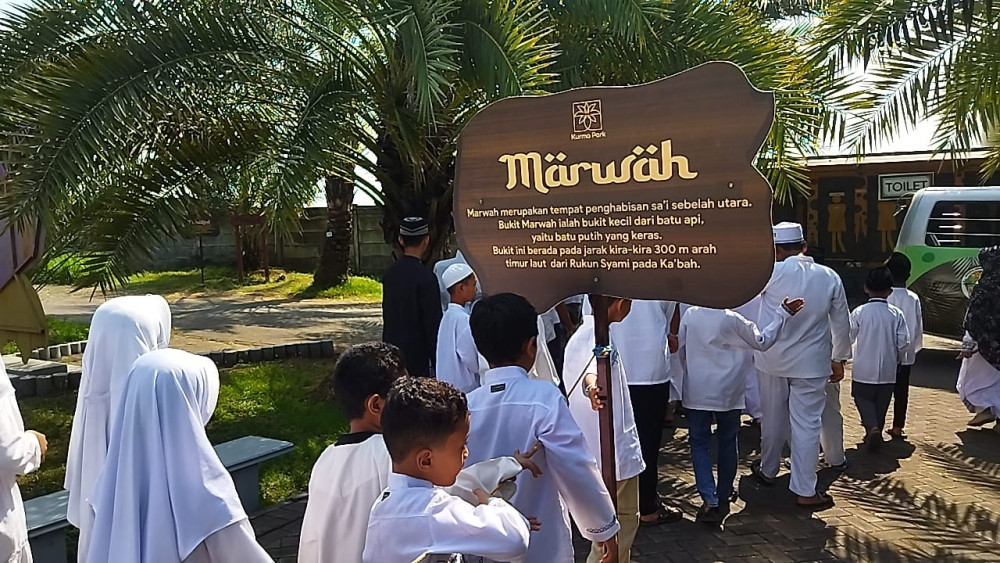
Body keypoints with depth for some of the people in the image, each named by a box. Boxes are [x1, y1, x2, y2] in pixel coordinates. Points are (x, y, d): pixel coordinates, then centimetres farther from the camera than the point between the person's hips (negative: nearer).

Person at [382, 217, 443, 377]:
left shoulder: (389, 274, 4)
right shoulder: (425, 277, -17)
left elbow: (386, 315, 12)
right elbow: (433, 322, -15)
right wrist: (437, 360, -9)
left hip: (392, 349, 7)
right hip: (417, 352, -7)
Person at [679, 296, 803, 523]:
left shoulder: (690, 315, -5)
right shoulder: (733, 319, -11)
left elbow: (681, 350, 4)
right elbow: (762, 342, 1)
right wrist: (783, 314, 4)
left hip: (697, 393, 1)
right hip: (728, 394, -1)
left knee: (699, 443, 7)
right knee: (728, 443, 14)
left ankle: (709, 500, -5)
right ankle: (723, 498, 23)